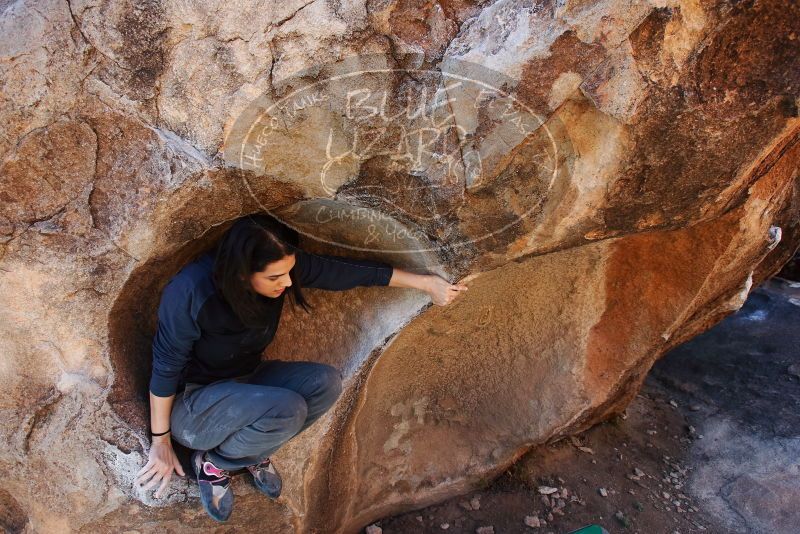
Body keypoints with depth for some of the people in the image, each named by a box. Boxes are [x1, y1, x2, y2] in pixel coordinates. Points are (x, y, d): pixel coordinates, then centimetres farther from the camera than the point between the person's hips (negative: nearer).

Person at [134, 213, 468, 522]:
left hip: (245, 382, 6)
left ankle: (252, 453, 3)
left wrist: (427, 283, -9)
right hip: (193, 404, -6)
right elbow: (165, 369, -20)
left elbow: (347, 271, -12)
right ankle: (214, 462, -3)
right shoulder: (190, 294, -33)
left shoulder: (280, 268, -18)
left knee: (326, 383, -18)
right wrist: (161, 442, -10)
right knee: (287, 409, -32)